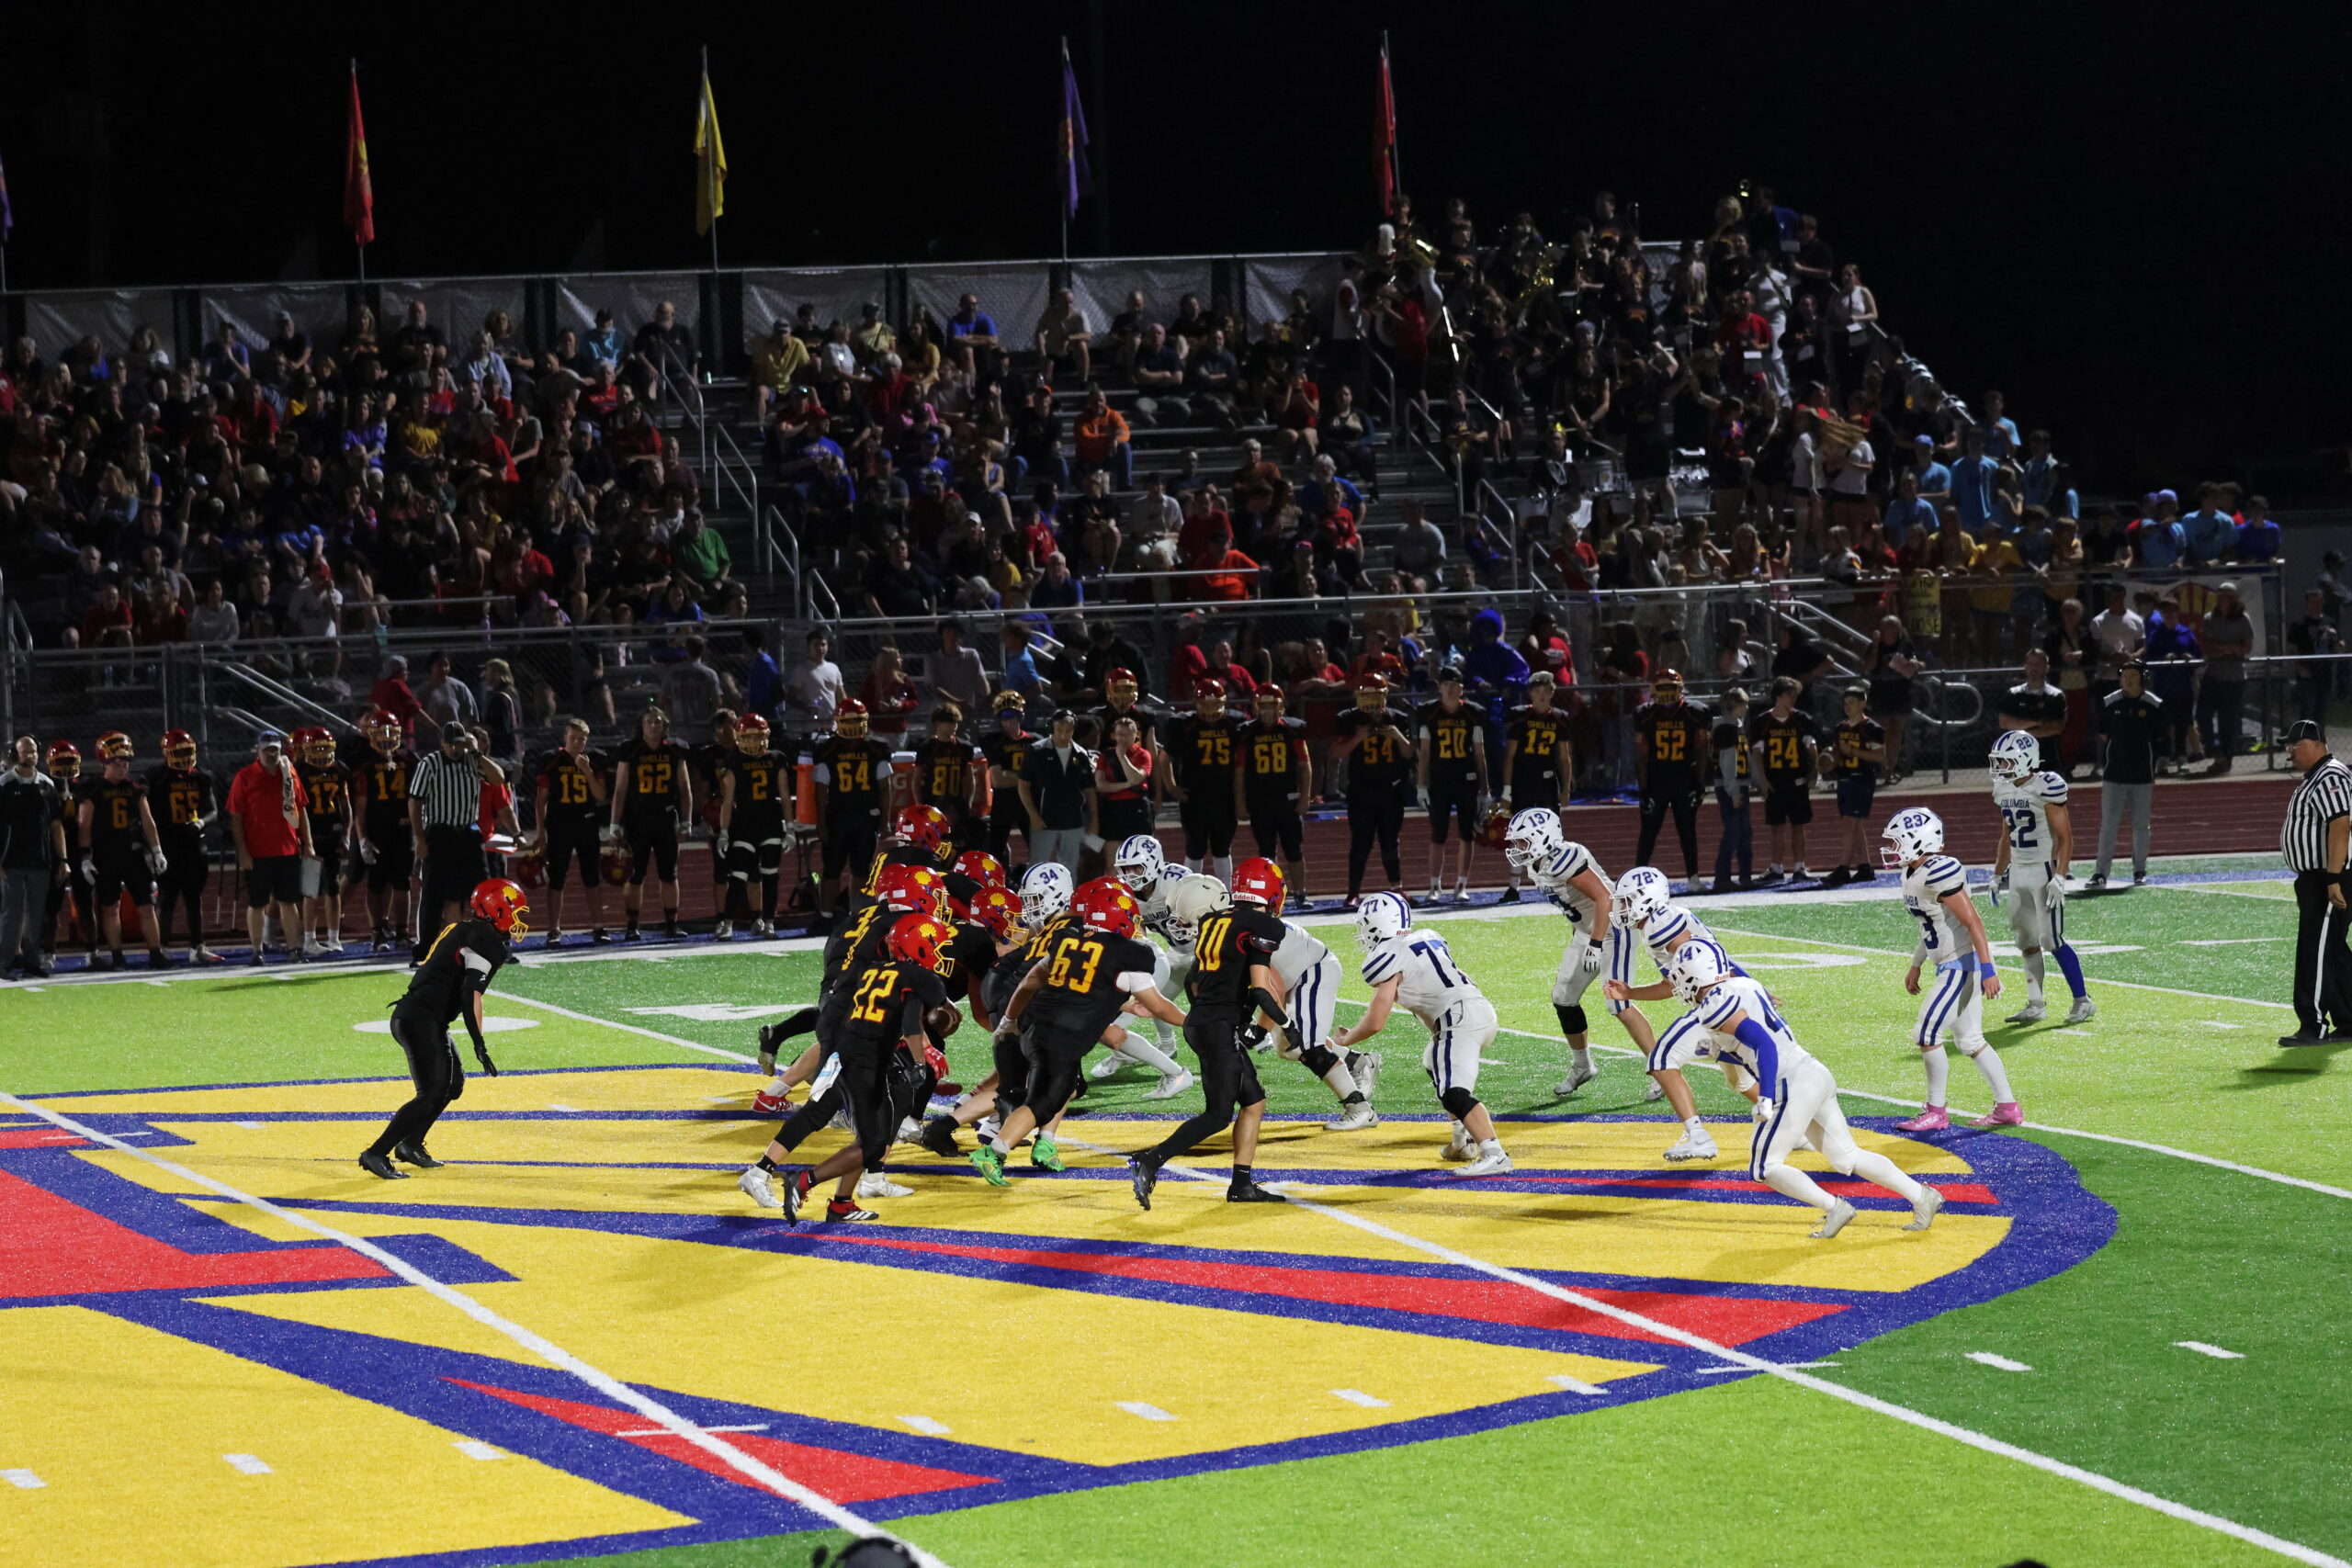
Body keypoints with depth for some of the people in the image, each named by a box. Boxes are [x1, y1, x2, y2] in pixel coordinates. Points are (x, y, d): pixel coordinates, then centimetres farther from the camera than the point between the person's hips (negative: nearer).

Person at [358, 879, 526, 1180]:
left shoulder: (459, 930, 18)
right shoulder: (487, 941, -11)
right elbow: (471, 995, -20)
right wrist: (479, 1045, -20)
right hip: (421, 1020, -10)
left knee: (453, 1083, 20)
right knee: (432, 1094, -12)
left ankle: (410, 1144, 25)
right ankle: (376, 1154, -15)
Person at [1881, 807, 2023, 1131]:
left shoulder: (1939, 873, -22)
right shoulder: (1914, 875, 9)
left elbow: (1972, 922, -23)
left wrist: (1987, 969, -25)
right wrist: (1915, 967, 26)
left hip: (1963, 964, -10)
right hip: (1951, 966, 10)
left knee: (1927, 1034, -6)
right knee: (1969, 1040, 14)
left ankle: (1936, 1113, 5)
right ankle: (2007, 1107, 19)